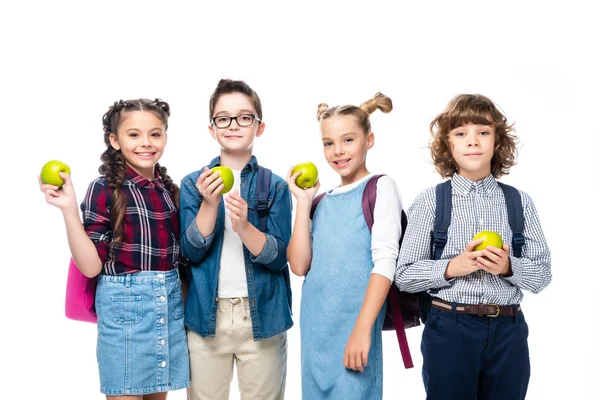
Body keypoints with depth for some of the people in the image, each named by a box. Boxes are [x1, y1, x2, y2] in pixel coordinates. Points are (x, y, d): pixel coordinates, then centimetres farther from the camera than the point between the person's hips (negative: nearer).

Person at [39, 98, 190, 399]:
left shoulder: (169, 189, 7)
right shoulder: (105, 189, -9)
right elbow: (91, 266, -13)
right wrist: (69, 209, -22)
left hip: (170, 303, 5)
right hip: (124, 305, -5)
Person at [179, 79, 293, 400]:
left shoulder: (275, 187, 1)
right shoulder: (193, 184, 3)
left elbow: (278, 256, -8)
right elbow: (191, 251, -5)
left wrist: (243, 225, -25)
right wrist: (210, 204, -20)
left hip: (261, 316, 0)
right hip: (206, 315, 1)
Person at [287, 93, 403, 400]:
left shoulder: (380, 187, -3)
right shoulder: (322, 202, 12)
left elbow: (385, 261, -12)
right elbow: (300, 266, 3)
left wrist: (362, 329, -19)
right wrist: (303, 203, 0)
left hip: (354, 325, -5)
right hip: (315, 327, 5)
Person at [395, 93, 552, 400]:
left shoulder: (519, 201, 4)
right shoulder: (430, 201, -2)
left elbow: (543, 274, 5)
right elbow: (404, 275, -2)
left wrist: (509, 266, -14)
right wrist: (451, 267, -17)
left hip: (508, 331, 2)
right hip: (449, 329, -2)